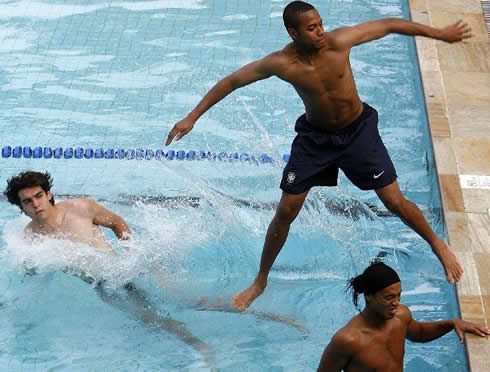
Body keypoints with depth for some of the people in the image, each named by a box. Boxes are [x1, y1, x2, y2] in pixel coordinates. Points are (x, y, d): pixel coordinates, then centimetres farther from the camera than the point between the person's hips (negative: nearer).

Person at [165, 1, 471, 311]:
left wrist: (441, 34, -7)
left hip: (358, 131, 0)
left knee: (396, 203, 0)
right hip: (314, 137, 1)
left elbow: (390, 25, -12)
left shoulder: (339, 41, -23)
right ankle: (261, 280, 21)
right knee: (285, 212, 1)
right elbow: (231, 81, -11)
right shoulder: (281, 64, -21)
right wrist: (192, 118, -12)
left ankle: (437, 243, 30)